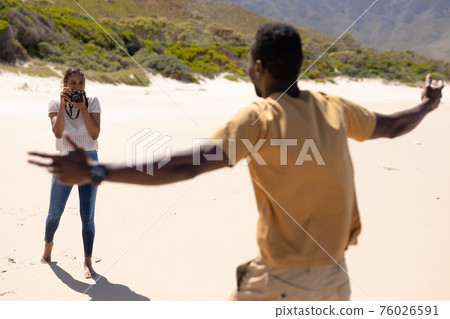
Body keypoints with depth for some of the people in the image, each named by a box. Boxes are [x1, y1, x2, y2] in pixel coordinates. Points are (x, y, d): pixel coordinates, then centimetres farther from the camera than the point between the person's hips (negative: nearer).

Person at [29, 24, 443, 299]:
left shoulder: (257, 120, -17)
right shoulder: (335, 108, 0)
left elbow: (187, 165, -30)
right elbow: (391, 125, 18)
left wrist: (95, 173, -34)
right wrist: (427, 105, 40)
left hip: (281, 279, -5)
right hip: (333, 274, 6)